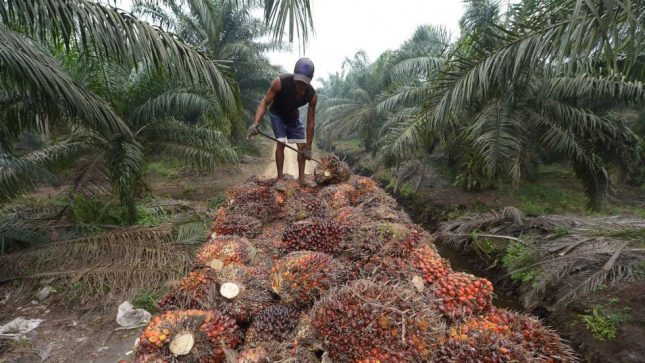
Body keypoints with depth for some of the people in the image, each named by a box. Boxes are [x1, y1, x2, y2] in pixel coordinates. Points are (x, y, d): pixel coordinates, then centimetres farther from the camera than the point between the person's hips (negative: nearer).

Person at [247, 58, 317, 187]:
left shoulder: (312, 95, -28)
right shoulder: (280, 82, -35)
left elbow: (311, 122, -20)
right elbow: (264, 102, -26)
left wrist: (308, 147, -18)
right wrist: (256, 123, -41)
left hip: (293, 117, 3)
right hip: (277, 114, -3)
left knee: (302, 145, -1)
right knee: (281, 143, -16)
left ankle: (301, 177, 10)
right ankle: (280, 177, -6)